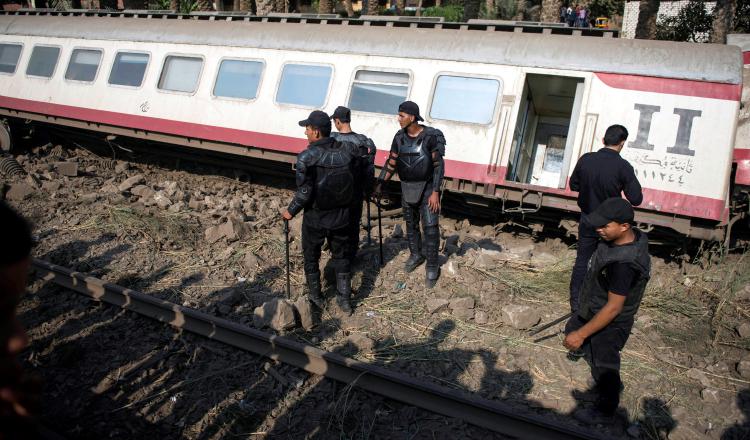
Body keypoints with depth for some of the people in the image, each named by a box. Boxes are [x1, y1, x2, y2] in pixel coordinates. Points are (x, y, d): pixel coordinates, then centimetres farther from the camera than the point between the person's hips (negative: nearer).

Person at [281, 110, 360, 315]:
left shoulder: (307, 157, -21)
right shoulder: (348, 150, -9)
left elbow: (304, 192, -20)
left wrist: (291, 211, -5)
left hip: (316, 218, -3)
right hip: (341, 216, 4)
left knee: (311, 258, 18)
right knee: (340, 256, 19)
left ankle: (316, 298, 31)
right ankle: (345, 300, 26)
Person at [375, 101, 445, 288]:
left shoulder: (431, 136, -16)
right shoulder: (400, 137, -1)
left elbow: (438, 165, -15)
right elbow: (391, 163, 4)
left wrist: (435, 192, -19)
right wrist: (379, 184, -2)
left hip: (427, 188, -5)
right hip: (407, 189, 5)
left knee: (430, 227, -7)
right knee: (411, 224, 15)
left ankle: (432, 266, 5)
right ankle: (416, 255, 35)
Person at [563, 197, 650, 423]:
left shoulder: (623, 263, -39)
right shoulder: (634, 235, -11)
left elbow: (613, 308, -31)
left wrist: (582, 334, -22)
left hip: (609, 324, -10)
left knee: (604, 366, 13)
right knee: (571, 329, 29)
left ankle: (605, 410, 43)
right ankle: (611, 383, 47)